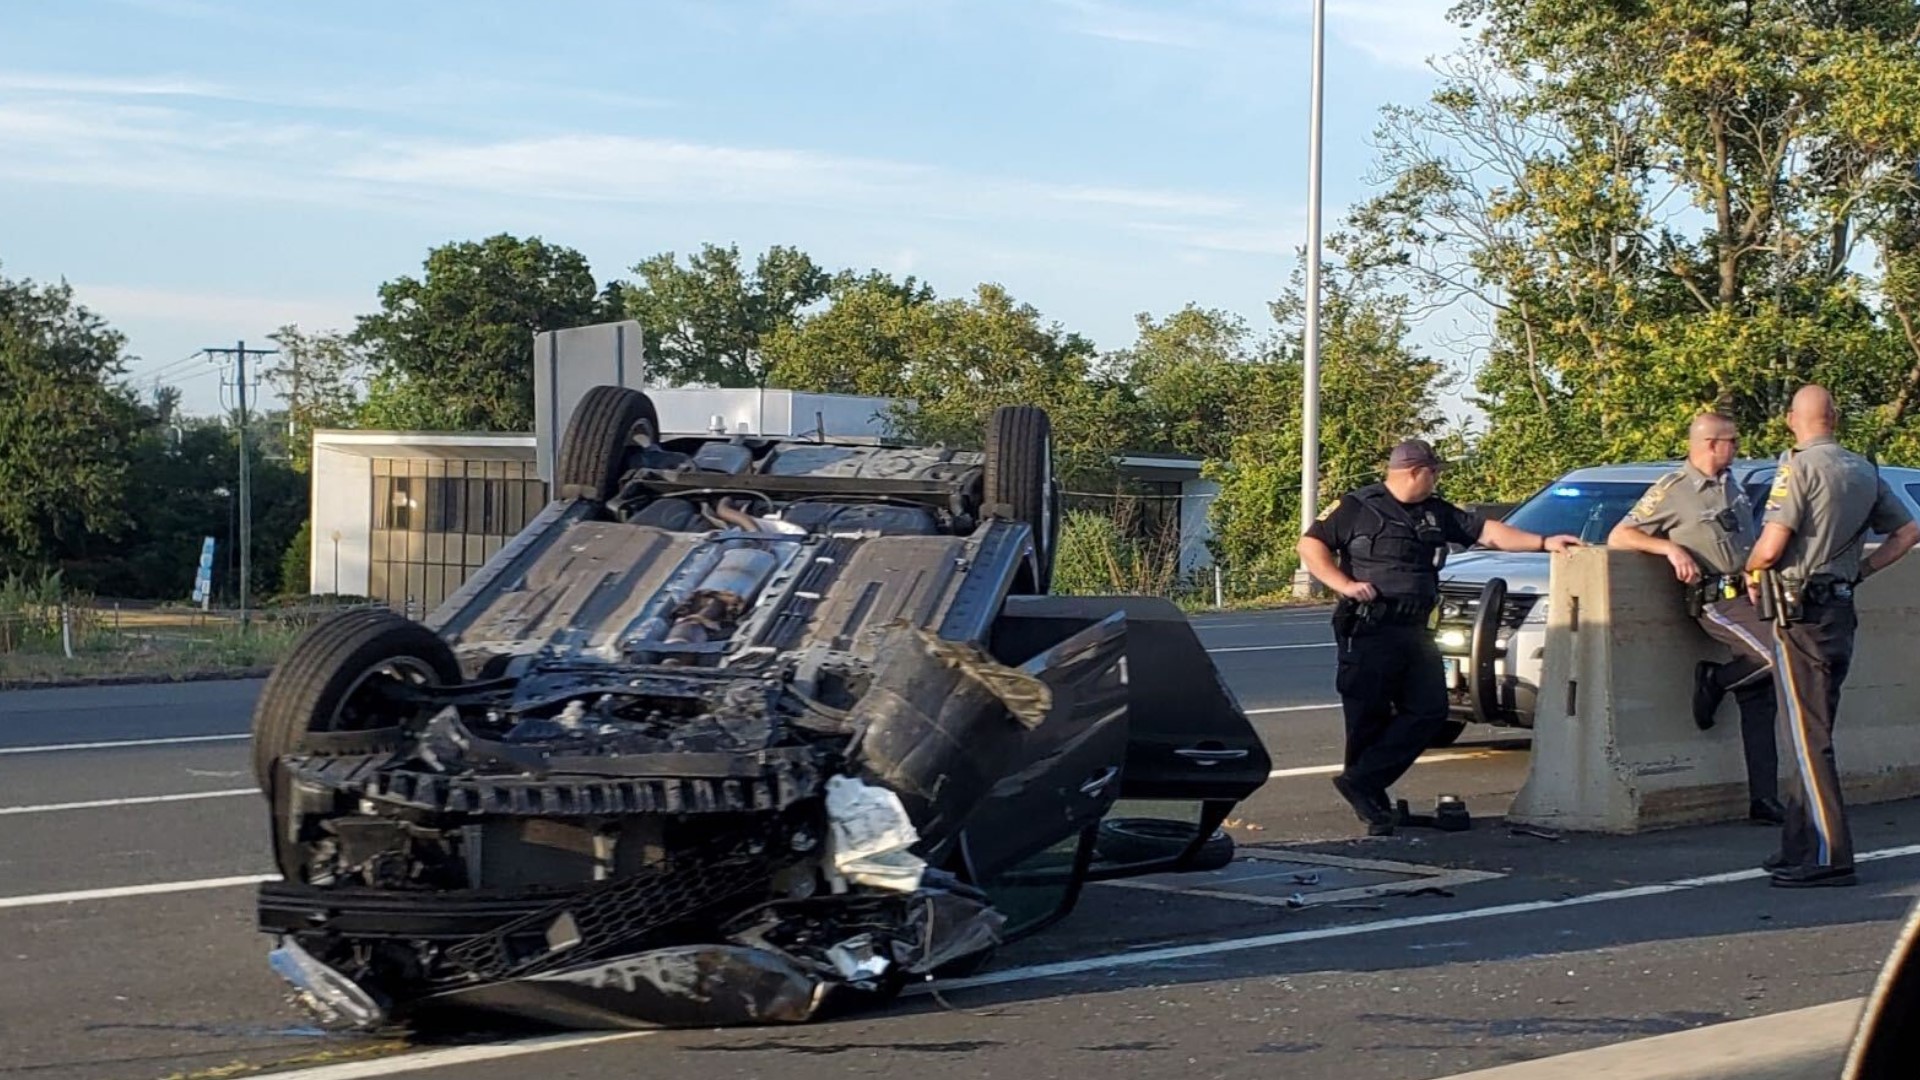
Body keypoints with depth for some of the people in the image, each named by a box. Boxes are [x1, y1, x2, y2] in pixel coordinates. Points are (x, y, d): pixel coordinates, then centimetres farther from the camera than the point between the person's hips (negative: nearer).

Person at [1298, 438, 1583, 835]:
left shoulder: (1437, 513, 17)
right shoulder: (1357, 508, -1)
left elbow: (1487, 532, 16)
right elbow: (1311, 545, -2)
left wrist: (1543, 543, 8)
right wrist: (1344, 584, -14)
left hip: (1414, 632, 7)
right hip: (1368, 632, -7)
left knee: (1428, 710, -2)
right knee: (1368, 720, -3)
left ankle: (1362, 784, 0)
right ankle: (1372, 806, 5)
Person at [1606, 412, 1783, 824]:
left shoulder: (1733, 486, 16)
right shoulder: (1672, 491, -6)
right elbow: (1618, 537, -7)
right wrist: (1670, 548, -20)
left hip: (1749, 594, 7)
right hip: (1716, 602, -7)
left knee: (1758, 700, 4)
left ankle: (1764, 801, 6)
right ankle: (1715, 680, -1)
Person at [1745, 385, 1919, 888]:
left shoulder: (1799, 467, -12)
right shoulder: (1864, 471, 12)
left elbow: (1772, 545, -18)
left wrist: (1752, 574, 2)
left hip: (1801, 615, -8)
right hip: (1841, 614, 8)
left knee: (1808, 739, -6)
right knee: (1810, 735, 14)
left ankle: (1829, 856, -8)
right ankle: (1799, 847, 19)